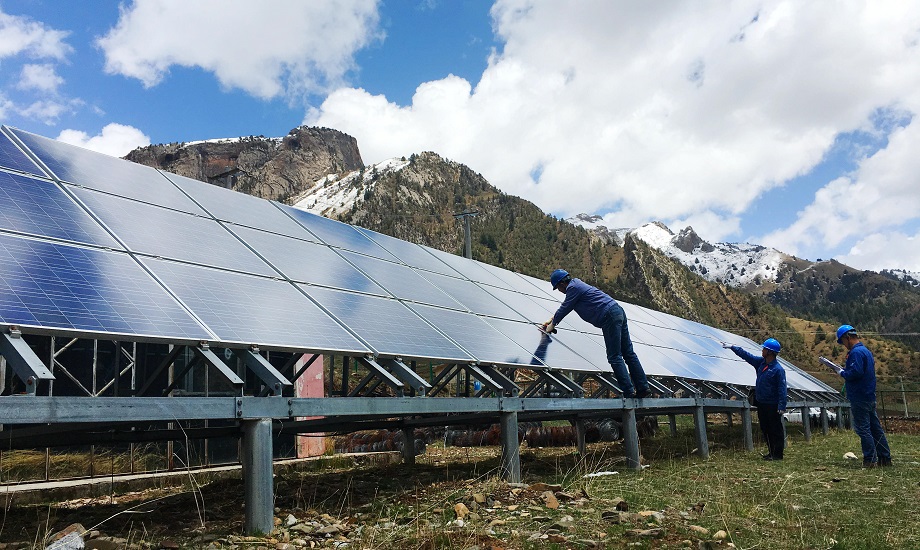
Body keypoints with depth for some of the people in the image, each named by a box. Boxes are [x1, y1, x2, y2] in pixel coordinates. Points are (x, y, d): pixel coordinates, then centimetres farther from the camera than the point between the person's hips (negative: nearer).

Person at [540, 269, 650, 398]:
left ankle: (629, 393, -10)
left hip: (610, 317, -10)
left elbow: (564, 309, 1)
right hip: (618, 311, 10)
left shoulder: (572, 288, -6)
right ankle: (643, 388, 10)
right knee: (628, 353, 9)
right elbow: (565, 307, 35)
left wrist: (552, 325, 17)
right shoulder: (577, 283, 24)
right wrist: (552, 320, 41)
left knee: (614, 357, -8)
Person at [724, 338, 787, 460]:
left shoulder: (778, 369, -18)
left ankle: (778, 454, 9)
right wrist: (731, 347, 15)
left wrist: (782, 406, -23)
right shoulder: (760, 362, 4)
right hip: (761, 403, 8)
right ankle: (771, 452, 24)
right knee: (765, 429, 14)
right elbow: (746, 355, 14)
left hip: (772, 405, -8)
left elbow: (782, 388, -19)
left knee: (776, 430, 2)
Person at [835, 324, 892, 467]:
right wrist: (846, 371, 11)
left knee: (863, 429, -5)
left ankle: (870, 460, -4)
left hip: (859, 398, -10)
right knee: (875, 428, 14)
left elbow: (856, 372, -26)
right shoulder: (866, 350, 16)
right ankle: (885, 458, 19)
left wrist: (843, 373, -9)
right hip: (870, 397, 10)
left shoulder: (856, 352, -16)